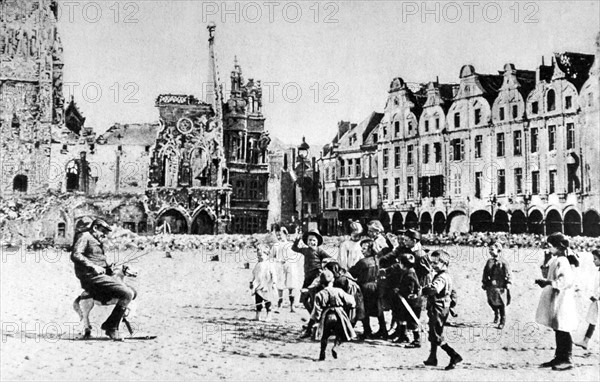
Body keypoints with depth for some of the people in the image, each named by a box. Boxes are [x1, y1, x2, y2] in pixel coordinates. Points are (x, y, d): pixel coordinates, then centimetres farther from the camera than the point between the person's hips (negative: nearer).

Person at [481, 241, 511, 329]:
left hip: (500, 286, -5)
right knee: (491, 301, 7)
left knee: (501, 304, 1)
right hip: (490, 286, 5)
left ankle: (502, 321, 15)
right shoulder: (489, 261, 9)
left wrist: (507, 284, -13)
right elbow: (485, 272, 15)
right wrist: (484, 283, 12)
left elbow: (508, 274, -7)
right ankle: (496, 314, 36)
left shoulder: (503, 262, -7)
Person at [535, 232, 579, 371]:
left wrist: (549, 282, -24)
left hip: (562, 300, -10)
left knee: (563, 331, -4)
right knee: (558, 331, 13)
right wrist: (544, 281, 7)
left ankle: (567, 360, 3)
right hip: (555, 300, 10)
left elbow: (568, 279, -26)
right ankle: (559, 358, 20)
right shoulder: (554, 260, 13)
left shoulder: (562, 261, -16)